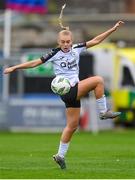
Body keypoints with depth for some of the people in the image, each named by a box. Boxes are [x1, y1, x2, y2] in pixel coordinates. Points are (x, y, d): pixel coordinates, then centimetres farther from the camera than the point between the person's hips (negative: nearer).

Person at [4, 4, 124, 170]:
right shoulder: (55, 54, -7)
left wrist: (113, 29, 2)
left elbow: (95, 40, 7)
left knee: (72, 125, 10)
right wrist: (14, 68, -4)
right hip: (66, 91, -6)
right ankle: (103, 112, -12)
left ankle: (60, 155, 19)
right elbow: (35, 63, -3)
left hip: (75, 90, 6)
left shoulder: (76, 49, 6)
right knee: (98, 80, -19)